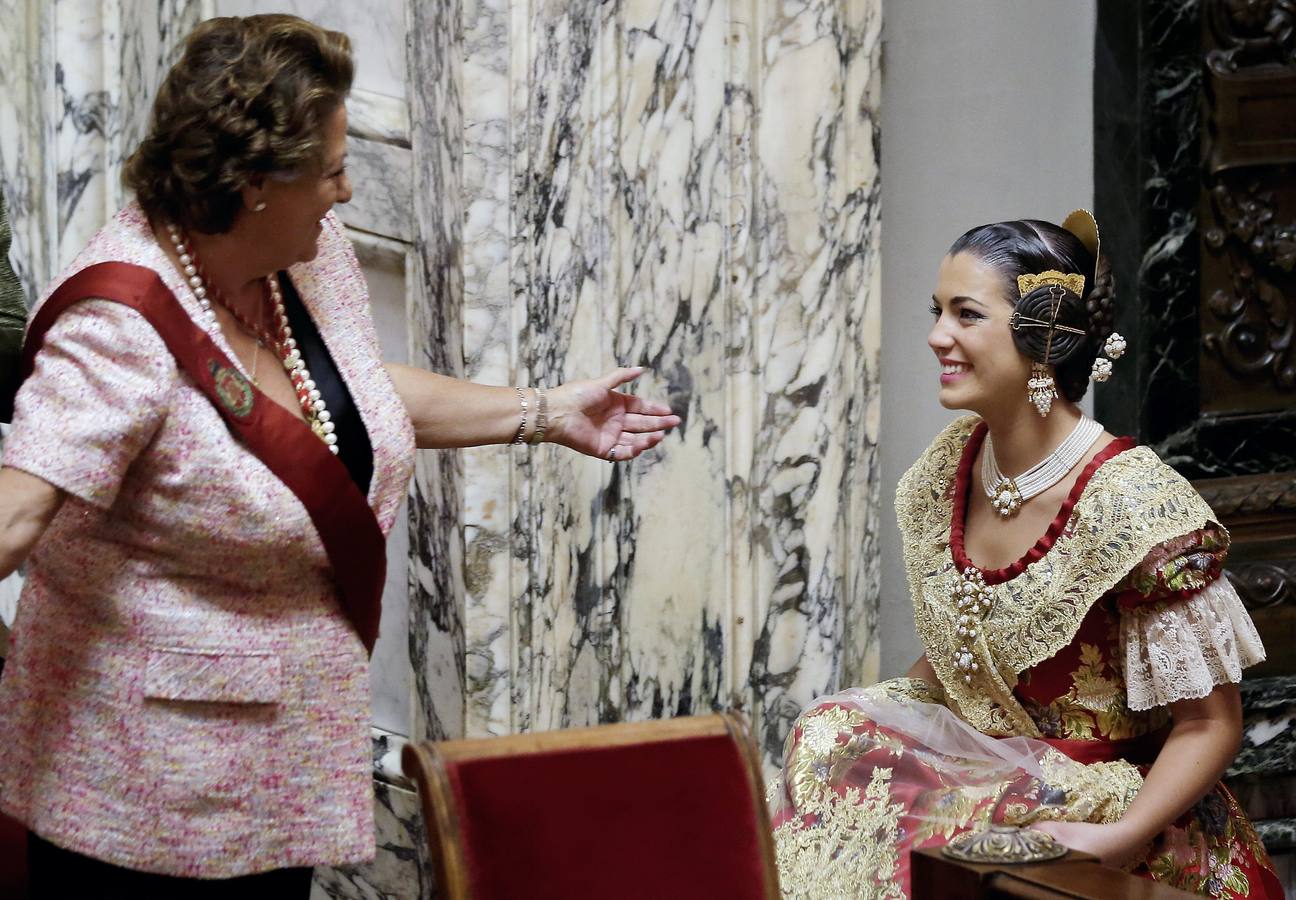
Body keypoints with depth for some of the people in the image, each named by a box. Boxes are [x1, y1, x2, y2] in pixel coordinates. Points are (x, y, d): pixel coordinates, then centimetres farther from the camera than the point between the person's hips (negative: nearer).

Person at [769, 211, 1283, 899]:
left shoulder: (1134, 504, -20)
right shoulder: (951, 464, 2)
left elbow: (1208, 725, -15)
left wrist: (1119, 839, -27)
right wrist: (850, 731, 2)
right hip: (984, 760, 7)